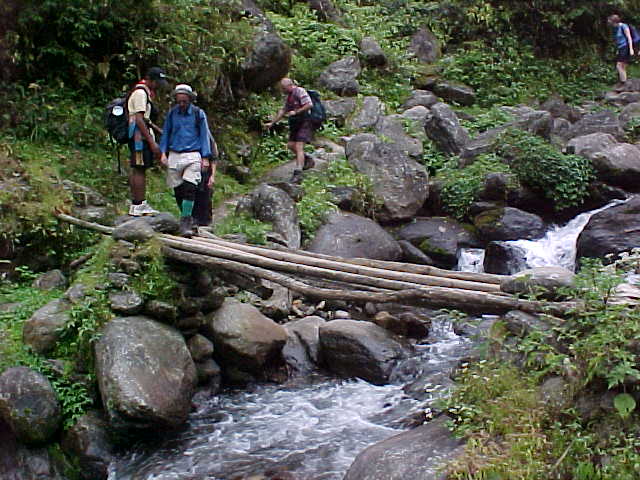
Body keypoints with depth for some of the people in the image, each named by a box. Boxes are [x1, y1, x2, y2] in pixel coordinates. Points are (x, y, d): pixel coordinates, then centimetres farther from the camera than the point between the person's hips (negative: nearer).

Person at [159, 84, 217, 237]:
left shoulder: (199, 114, 2)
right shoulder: (171, 113, 9)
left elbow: (204, 136, 6)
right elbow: (165, 134, 16)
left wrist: (206, 157, 1)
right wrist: (163, 153, 5)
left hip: (192, 155, -3)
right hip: (174, 155, 3)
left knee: (189, 189, -16)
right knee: (178, 190, 5)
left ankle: (185, 224, -16)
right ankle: (189, 219, 22)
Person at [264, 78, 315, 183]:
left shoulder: (300, 91, -13)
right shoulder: (289, 96, 15)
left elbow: (309, 105, -22)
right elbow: (283, 111, 21)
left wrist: (296, 112, -21)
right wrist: (271, 123, 18)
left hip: (304, 122, -9)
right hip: (295, 123, 9)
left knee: (299, 147, -15)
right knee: (290, 145, 7)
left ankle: (298, 173, -19)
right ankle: (307, 160, 25)